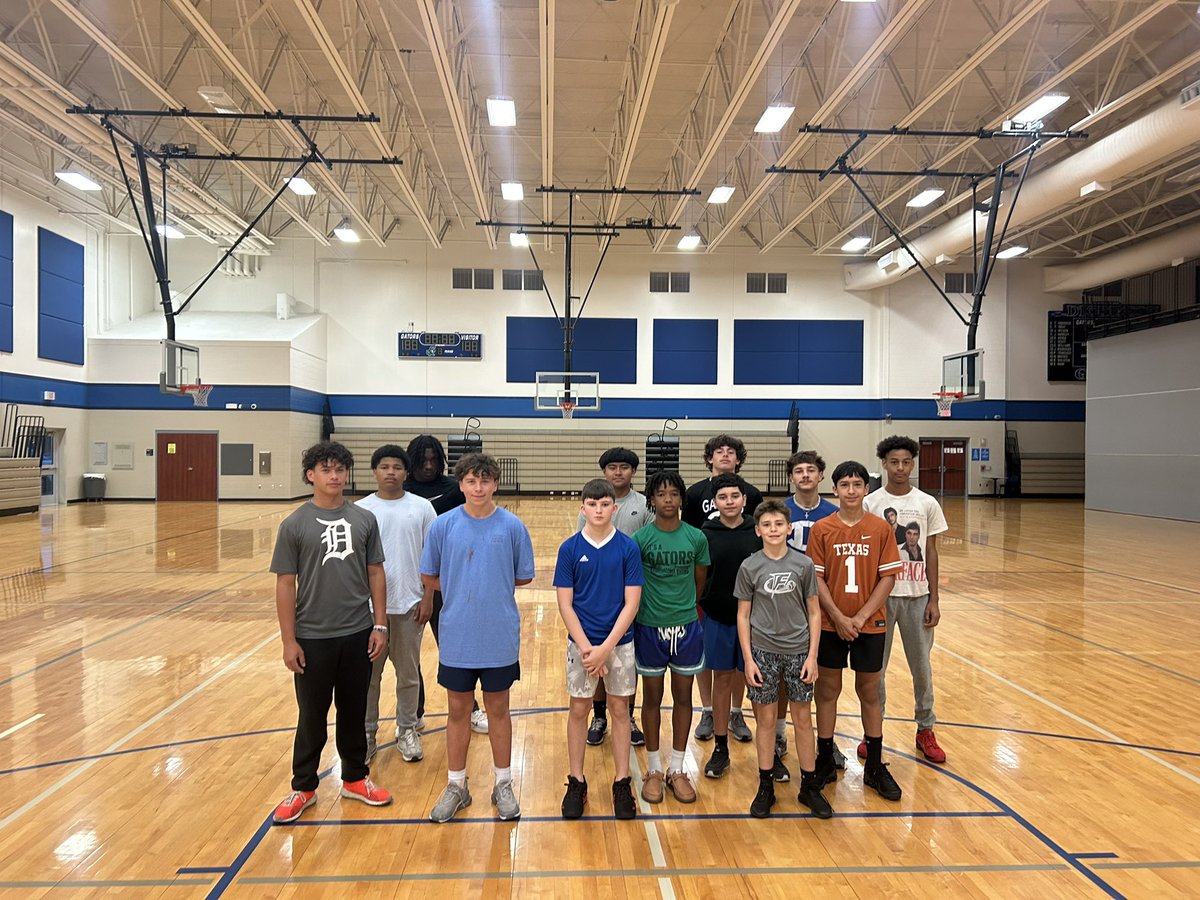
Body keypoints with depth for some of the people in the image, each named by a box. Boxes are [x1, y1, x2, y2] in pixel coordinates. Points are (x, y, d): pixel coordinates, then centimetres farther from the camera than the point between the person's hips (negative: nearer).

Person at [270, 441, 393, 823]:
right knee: (312, 716, 10)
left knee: (354, 710, 15)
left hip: (358, 634, 2)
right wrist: (289, 640, -6)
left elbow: (375, 573, 5)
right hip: (313, 638, -2)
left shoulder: (364, 519, 1)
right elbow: (285, 584, -4)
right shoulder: (294, 525, -5)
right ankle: (303, 788, 28)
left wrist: (380, 625, 1)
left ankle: (355, 778, 33)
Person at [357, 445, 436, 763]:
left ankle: (407, 731, 27)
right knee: (368, 673, 10)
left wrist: (427, 598, -3)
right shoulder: (361, 509, -1)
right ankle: (367, 734, 26)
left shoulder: (422, 507, -2)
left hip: (409, 605, 0)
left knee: (408, 674, 12)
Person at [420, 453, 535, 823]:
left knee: (498, 709, 14)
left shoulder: (512, 526, -6)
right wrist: (461, 591, 2)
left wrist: (494, 588, 4)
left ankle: (503, 785, 31)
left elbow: (523, 577, 4)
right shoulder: (444, 525, -4)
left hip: (500, 638, -1)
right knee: (457, 711, 14)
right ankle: (456, 786, 31)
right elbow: (428, 577, 5)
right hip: (456, 637, 1)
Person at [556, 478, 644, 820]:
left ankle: (622, 784, 24)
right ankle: (576, 783, 24)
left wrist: (606, 647, -13)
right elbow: (565, 604, -5)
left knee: (620, 709, 10)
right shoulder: (570, 548, -6)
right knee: (579, 709, 9)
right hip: (581, 642, 0)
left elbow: (631, 603, -7)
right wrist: (586, 647, -13)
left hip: (619, 642, 0)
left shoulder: (628, 548, -7)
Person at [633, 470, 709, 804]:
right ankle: (653, 770, 26)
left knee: (683, 697, 12)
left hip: (686, 626, 2)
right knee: (652, 698, 11)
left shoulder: (696, 538, -4)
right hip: (650, 627, -2)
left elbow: (699, 584, 7)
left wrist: (683, 609, 9)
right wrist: (652, 606, -3)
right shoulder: (640, 539, -10)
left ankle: (677, 769, 28)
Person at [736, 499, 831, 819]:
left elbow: (814, 613, 2)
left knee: (803, 718, 9)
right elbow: (743, 616, 0)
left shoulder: (803, 564, -3)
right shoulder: (750, 567, -4)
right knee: (766, 719, 7)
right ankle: (766, 787, 21)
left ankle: (809, 786, 24)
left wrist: (812, 655, -3)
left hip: (798, 650, 1)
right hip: (763, 651, -1)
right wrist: (748, 659, -5)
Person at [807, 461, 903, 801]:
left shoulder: (881, 528, -3)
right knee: (827, 690, 9)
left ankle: (875, 767, 25)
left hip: (870, 624, 0)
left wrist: (861, 616, -11)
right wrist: (839, 618, -12)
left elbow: (888, 577, -4)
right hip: (830, 624, 0)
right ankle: (825, 763, 23)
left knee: (869, 692, 11)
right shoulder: (821, 529, -4)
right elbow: (816, 580, -5)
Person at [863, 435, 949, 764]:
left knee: (922, 666, 10)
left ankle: (925, 730, 27)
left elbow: (931, 553, 4)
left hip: (917, 595, 2)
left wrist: (934, 600, 1)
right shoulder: (870, 503, -4)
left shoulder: (927, 503, 2)